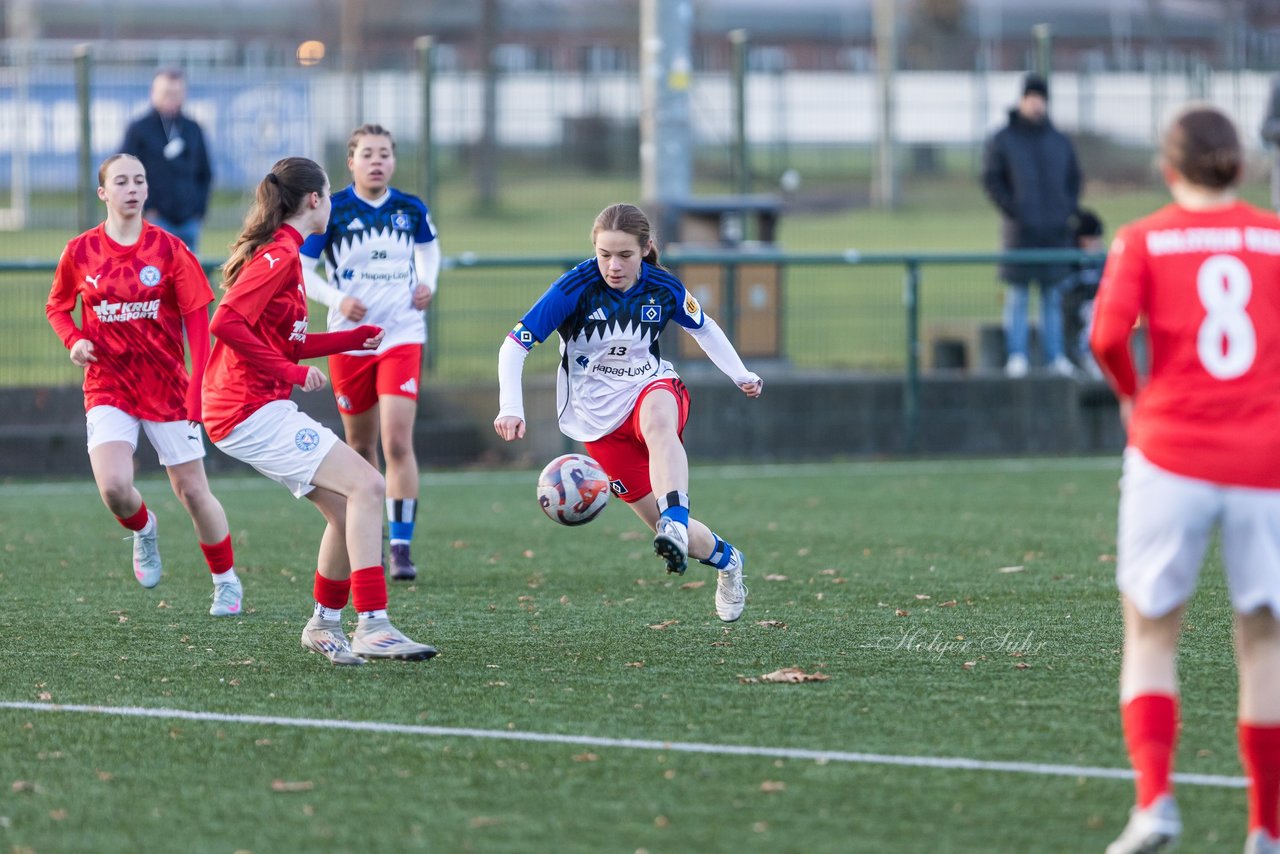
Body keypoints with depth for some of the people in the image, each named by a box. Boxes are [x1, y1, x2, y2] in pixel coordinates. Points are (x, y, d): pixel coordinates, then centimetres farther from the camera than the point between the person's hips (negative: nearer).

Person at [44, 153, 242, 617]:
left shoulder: (168, 249, -5)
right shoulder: (81, 252, 0)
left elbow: (197, 319, -5)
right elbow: (56, 306, 15)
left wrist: (199, 391, -14)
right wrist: (74, 339, -7)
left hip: (167, 387, 0)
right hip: (107, 385, 0)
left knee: (192, 490, 3)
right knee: (114, 487, -20)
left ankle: (226, 581, 24)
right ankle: (144, 529, 15)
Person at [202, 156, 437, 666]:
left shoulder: (277, 254, 18)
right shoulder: (280, 256, -13)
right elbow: (226, 323, -24)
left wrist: (355, 339, 28)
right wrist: (291, 372, -19)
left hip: (261, 409, 10)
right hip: (254, 412, -10)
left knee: (346, 509, 11)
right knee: (365, 485, -16)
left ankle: (325, 624, 22)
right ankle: (372, 625, -20)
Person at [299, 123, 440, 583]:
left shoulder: (411, 210, 1)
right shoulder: (332, 211, -7)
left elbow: (428, 246, 22)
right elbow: (299, 267, -1)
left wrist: (427, 283, 4)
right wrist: (336, 299, -16)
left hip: (402, 337, 0)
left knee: (398, 442, -14)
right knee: (361, 446, 11)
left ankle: (401, 546, -11)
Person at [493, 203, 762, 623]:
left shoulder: (663, 287, -8)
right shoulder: (575, 288, -18)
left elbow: (702, 327, 14)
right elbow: (515, 344, -18)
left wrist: (740, 375, 4)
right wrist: (510, 407, -31)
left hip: (652, 387, 1)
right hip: (600, 419, -1)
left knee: (658, 419, -40)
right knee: (662, 523, -5)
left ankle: (676, 525, -55)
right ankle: (725, 559, 26)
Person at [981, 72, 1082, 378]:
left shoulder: (1060, 141, 12)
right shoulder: (1002, 140, 1)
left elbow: (1073, 178, 19)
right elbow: (991, 178, -1)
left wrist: (1068, 209, 4)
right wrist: (1012, 210, -11)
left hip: (1055, 229, 3)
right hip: (1020, 230, -3)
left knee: (1053, 296, 6)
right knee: (1017, 297, -3)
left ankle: (1054, 355, 10)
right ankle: (1016, 355, 0)